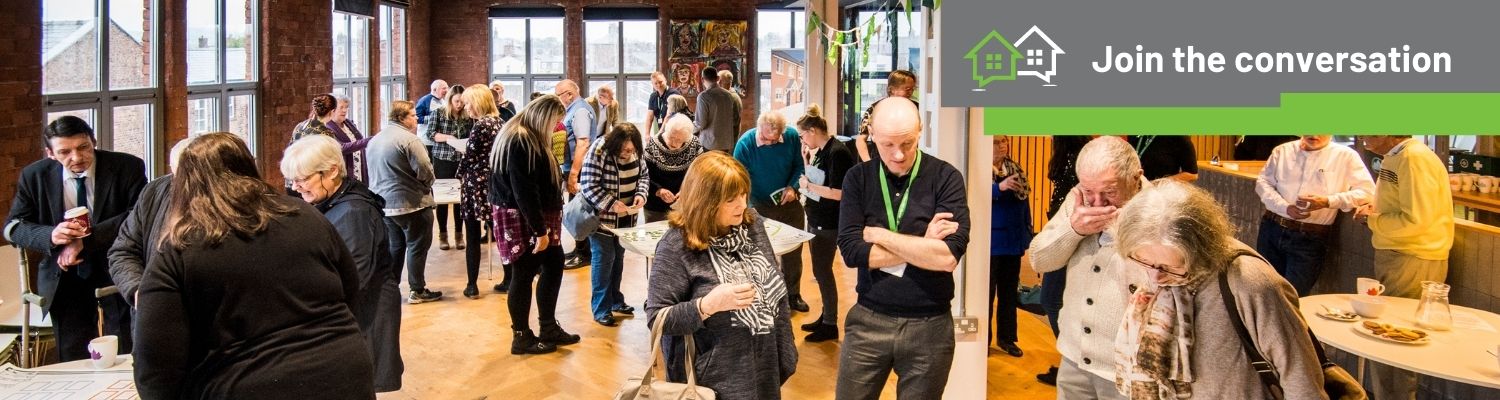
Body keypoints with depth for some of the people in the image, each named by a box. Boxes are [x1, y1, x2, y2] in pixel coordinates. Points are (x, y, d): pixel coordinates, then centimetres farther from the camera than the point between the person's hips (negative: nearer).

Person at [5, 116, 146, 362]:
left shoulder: (128, 168, -10)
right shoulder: (34, 176, -1)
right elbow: (13, 227, 0)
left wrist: (86, 240, -28)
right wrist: (50, 235, -24)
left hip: (116, 270, -2)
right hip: (64, 276, 3)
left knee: (124, 358, 0)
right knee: (74, 361, 6)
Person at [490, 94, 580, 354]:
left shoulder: (530, 139, 12)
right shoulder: (518, 143, -21)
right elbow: (524, 192, -25)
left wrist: (546, 224, 14)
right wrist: (540, 230, -23)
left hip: (538, 217, 10)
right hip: (522, 220, -10)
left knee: (554, 265, 13)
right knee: (524, 275, 1)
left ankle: (549, 328, 24)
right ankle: (522, 338, 13)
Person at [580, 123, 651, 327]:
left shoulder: (634, 153, -5)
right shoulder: (599, 152, -22)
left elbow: (644, 175, 8)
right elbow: (588, 186, -22)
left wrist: (641, 195, -10)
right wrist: (612, 203, -28)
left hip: (625, 218, 6)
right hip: (602, 218, -6)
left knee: (618, 259, 17)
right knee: (604, 259, -1)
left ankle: (615, 300, 31)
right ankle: (601, 309, 8)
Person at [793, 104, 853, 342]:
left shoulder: (837, 153, -20)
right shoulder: (819, 151, 7)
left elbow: (838, 193, -25)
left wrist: (808, 185, -16)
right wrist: (806, 159, 4)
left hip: (828, 224, -9)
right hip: (816, 220, 9)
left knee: (822, 271, -1)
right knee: (820, 270, 16)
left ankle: (830, 326, 9)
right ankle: (826, 316, 29)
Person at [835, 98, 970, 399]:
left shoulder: (945, 177, -7)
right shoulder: (858, 178, 0)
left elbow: (948, 256, -19)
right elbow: (852, 251, -11)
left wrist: (878, 234, -12)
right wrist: (922, 245, -14)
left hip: (929, 325, -1)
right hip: (868, 320, 2)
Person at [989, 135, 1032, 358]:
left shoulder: (1016, 170, 9)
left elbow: (1024, 202, 13)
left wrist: (1027, 234, 11)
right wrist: (999, 187, -40)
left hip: (1013, 241, 6)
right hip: (990, 241, -6)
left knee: (1009, 291, 14)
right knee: (987, 291, 2)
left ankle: (1006, 337, 25)